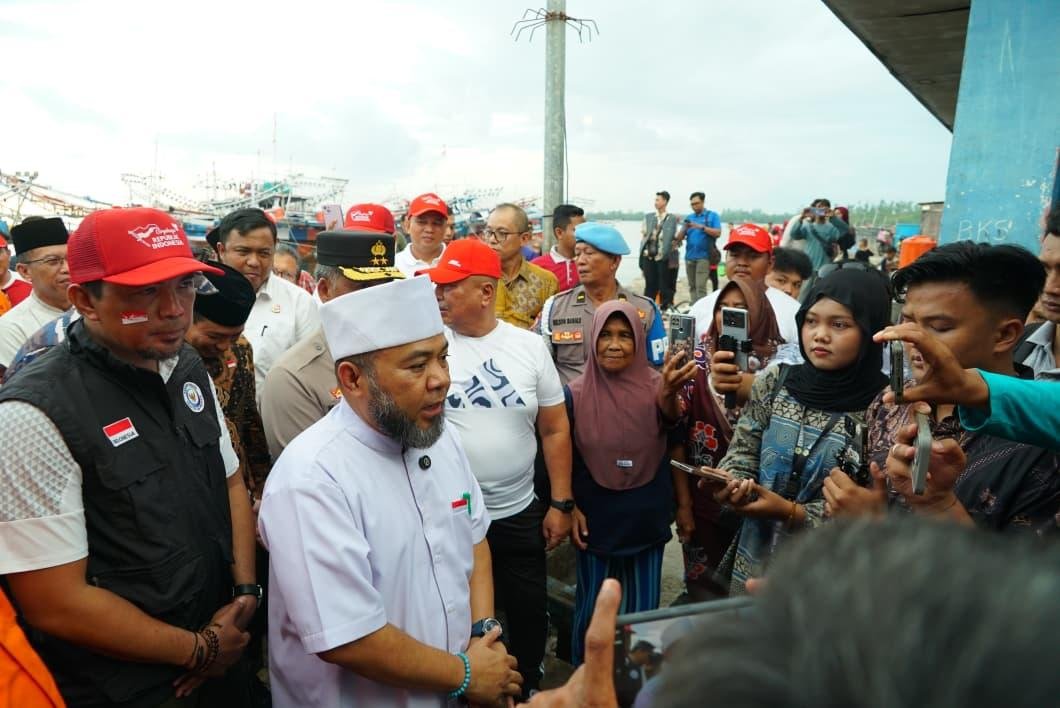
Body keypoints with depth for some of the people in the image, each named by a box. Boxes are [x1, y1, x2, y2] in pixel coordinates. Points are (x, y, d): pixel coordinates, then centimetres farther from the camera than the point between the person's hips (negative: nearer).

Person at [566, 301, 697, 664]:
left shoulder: (656, 386, -7)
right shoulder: (576, 393, -7)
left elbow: (674, 446, -26)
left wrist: (670, 393, -46)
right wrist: (570, 508, -6)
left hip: (647, 520, 1)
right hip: (596, 521, -1)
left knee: (643, 611, 14)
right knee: (592, 612, 12)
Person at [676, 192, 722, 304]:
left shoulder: (712, 216, 3)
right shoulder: (688, 218, 14)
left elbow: (718, 233, -9)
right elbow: (679, 238, 9)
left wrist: (701, 227, -18)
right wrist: (684, 229, -12)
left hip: (704, 256, -5)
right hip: (689, 256, 5)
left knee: (700, 286, -14)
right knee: (692, 286, 8)